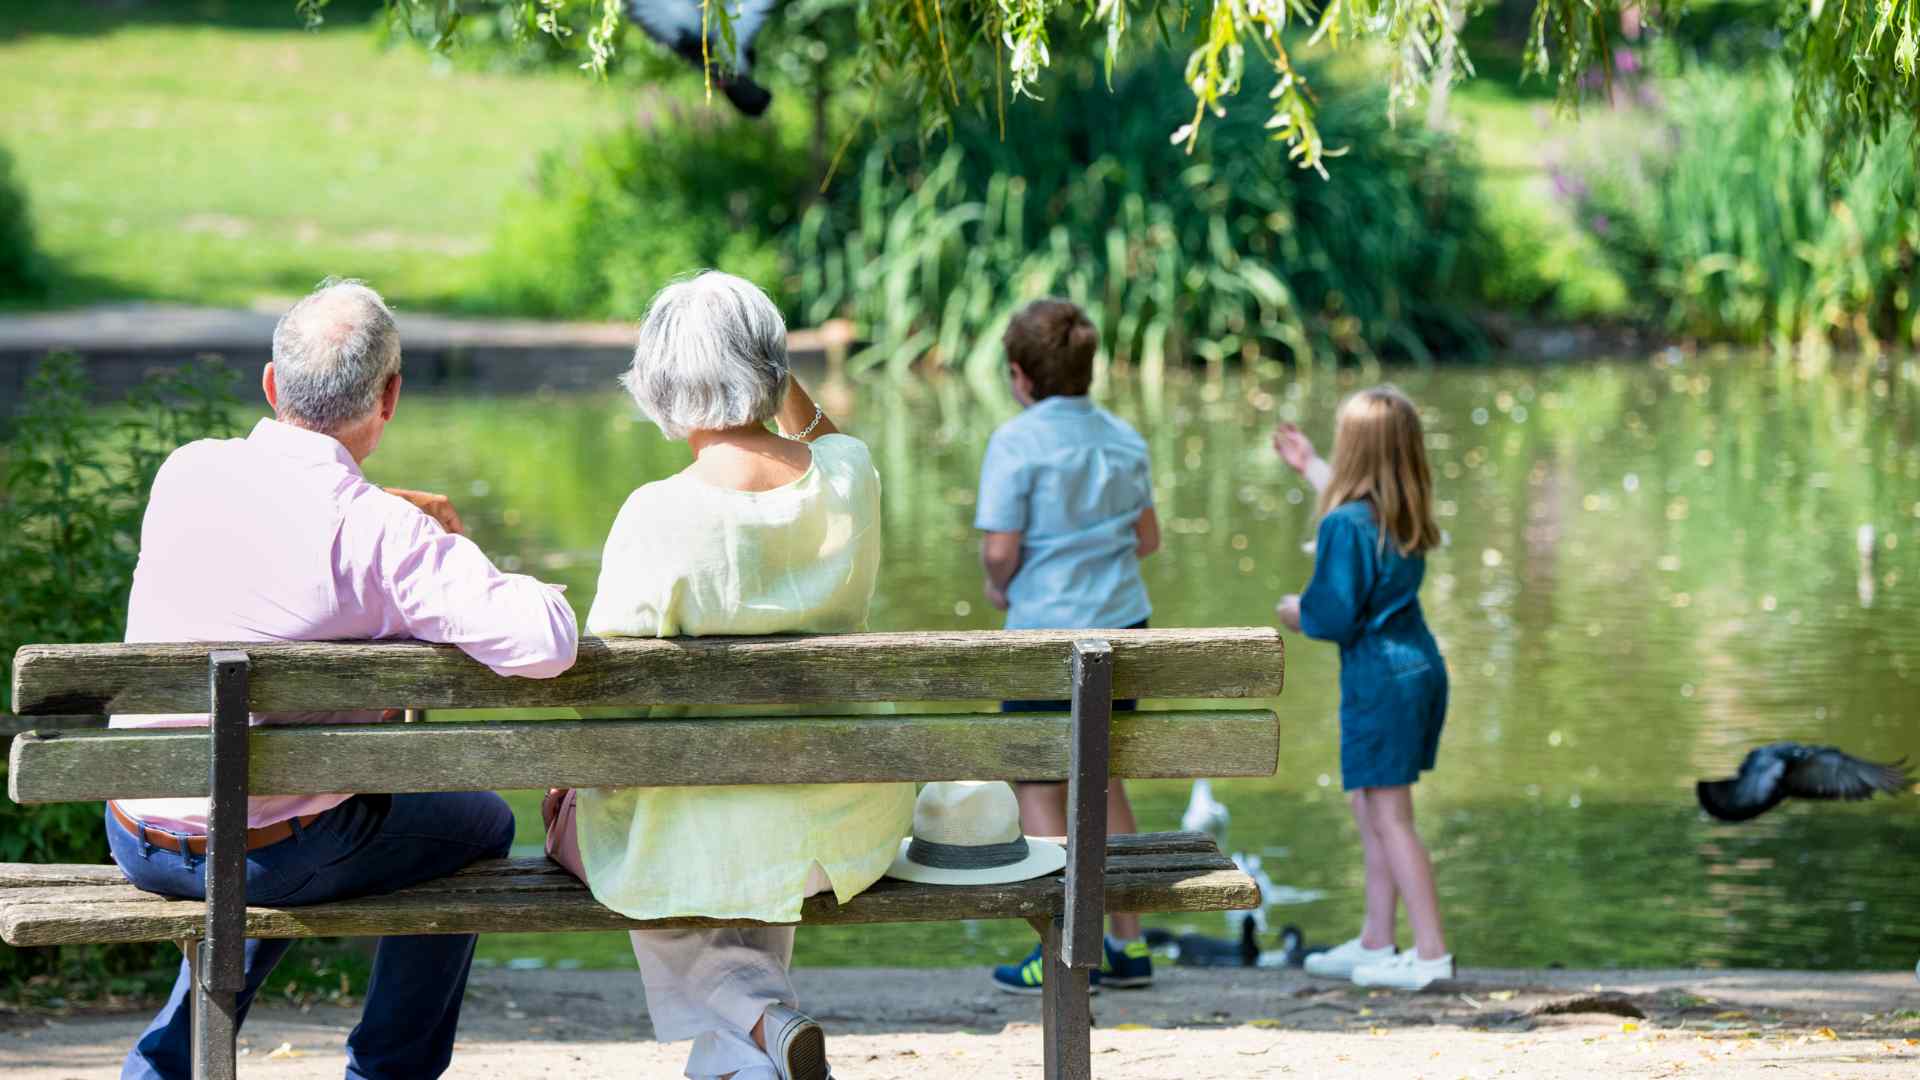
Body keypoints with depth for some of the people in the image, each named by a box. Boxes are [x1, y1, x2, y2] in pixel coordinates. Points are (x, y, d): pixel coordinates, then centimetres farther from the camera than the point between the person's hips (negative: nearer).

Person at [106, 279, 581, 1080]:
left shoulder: (184, 474, -4)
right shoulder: (382, 534, -21)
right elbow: (546, 645, -28)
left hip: (139, 840, 5)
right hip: (274, 855, -5)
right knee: (478, 824, 23)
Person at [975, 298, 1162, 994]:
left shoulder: (1016, 442, -13)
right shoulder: (1123, 439, 6)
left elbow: (1001, 548, -16)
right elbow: (1148, 538, 12)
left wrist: (998, 586, 3)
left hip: (1050, 630, -6)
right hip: (1122, 623, 6)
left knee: (1039, 791, 4)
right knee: (1103, 782, 17)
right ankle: (1128, 945, 19)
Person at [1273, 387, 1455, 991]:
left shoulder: (1345, 525, -18)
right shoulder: (1406, 515, 9)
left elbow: (1337, 616, -18)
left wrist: (1299, 614, 3)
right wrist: (1310, 467, 45)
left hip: (1378, 680, -9)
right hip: (1421, 666, 9)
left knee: (1389, 817, -5)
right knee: (1370, 807, 18)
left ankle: (1432, 953, -6)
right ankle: (1375, 943, 24)